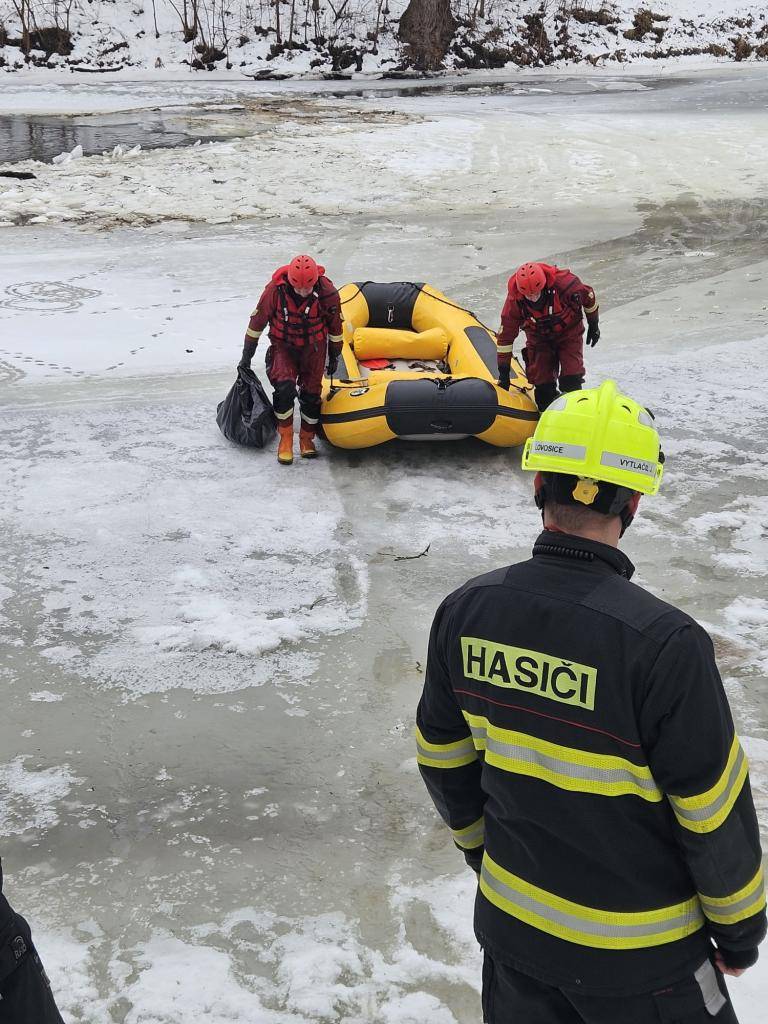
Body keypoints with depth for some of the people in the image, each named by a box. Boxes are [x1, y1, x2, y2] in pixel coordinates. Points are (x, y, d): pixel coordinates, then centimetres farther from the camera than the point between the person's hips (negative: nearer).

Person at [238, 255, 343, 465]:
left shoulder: (326, 292, -20)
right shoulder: (276, 289, -22)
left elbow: (335, 325, -1)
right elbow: (258, 320, -8)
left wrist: (334, 356, 9)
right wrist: (246, 355, -2)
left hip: (314, 348, 1)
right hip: (283, 346, -1)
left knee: (311, 394, 1)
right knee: (285, 387, -22)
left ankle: (307, 439, 22)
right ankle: (285, 439, -6)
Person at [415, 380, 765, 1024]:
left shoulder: (466, 611, -12)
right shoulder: (666, 644, -28)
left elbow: (443, 759, 2)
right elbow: (716, 812, -18)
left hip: (509, 922, 5)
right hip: (636, 954, -4)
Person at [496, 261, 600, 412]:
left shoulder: (564, 283, -31)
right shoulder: (515, 300, -26)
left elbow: (588, 296, -9)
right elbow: (505, 335, -15)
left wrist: (594, 325, 6)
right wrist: (503, 372, -11)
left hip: (569, 333, -1)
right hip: (539, 339, 1)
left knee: (571, 382, -14)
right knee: (543, 385, -5)